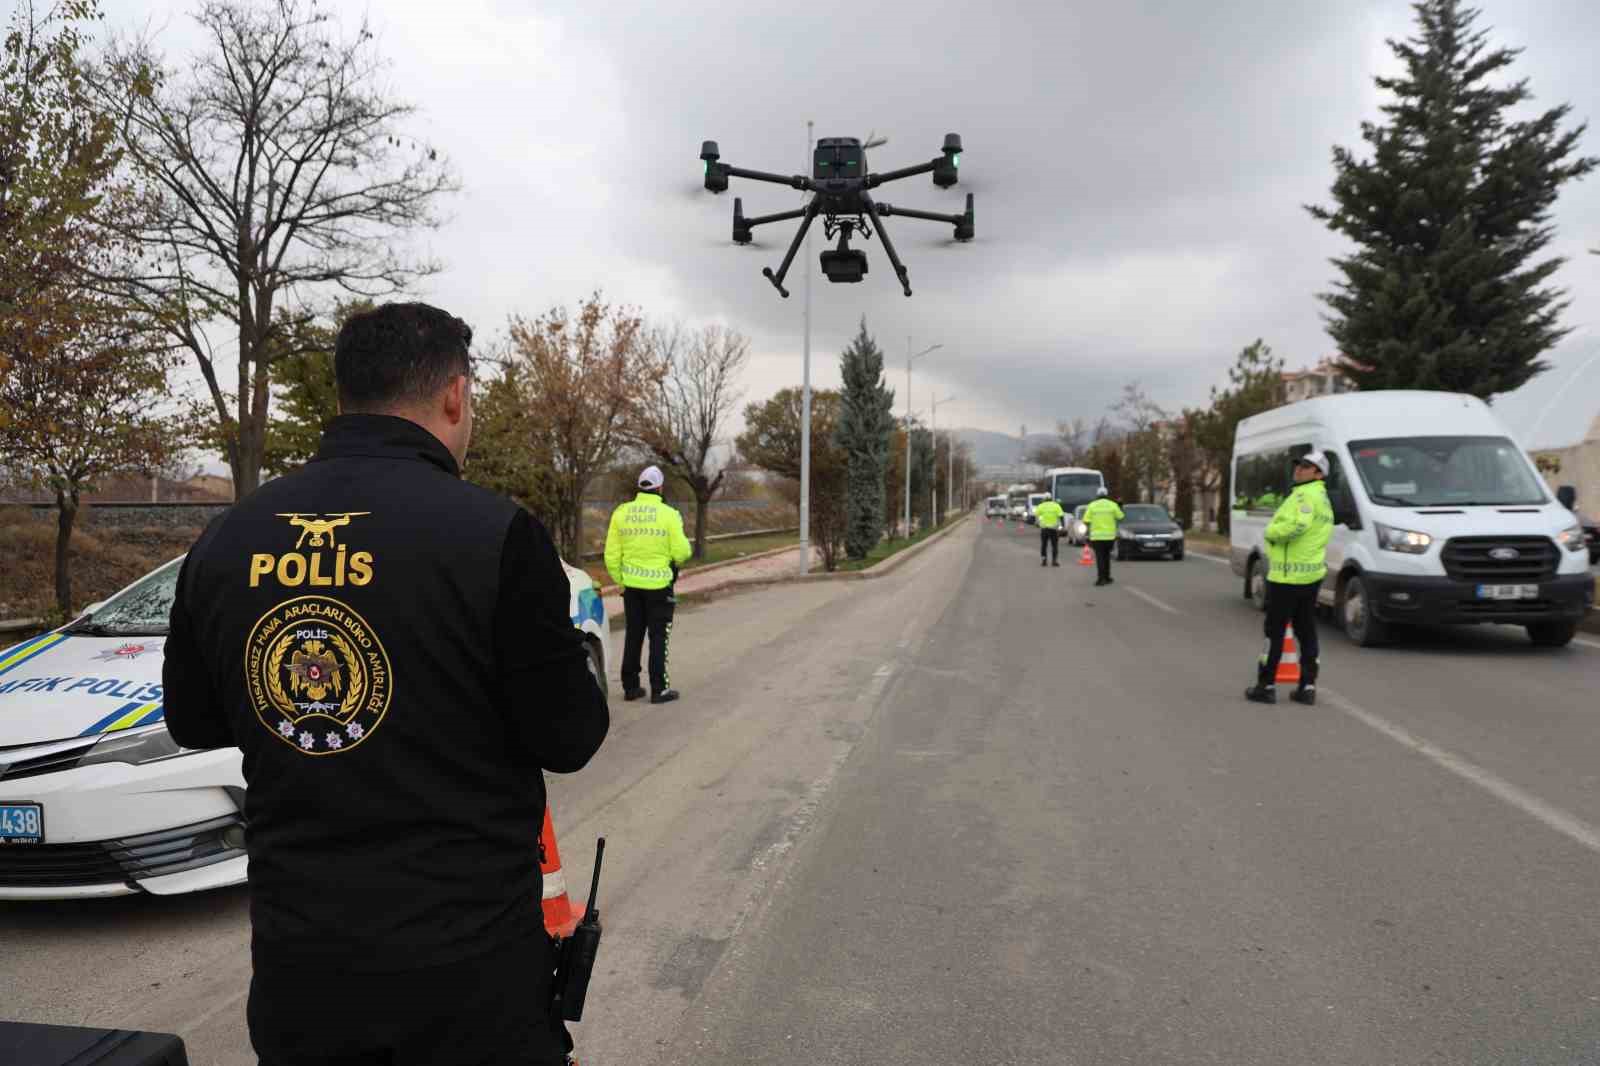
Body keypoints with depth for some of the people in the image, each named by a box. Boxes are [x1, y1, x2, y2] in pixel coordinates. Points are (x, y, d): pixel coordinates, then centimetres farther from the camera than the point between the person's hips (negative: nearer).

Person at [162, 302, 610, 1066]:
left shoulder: (226, 537, -2)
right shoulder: (494, 532, -19)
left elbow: (191, 722, 10)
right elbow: (568, 738, -14)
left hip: (294, 958, 5)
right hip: (467, 960, -4)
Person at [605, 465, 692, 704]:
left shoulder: (621, 513, 0)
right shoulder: (668, 514, -12)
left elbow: (611, 555, 1)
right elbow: (681, 552, -12)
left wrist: (620, 580, 13)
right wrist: (681, 556, 11)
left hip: (631, 585, 4)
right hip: (659, 585, -4)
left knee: (633, 635, 15)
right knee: (658, 637, 5)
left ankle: (630, 687, 20)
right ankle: (659, 689, 6)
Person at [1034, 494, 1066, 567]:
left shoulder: (1041, 506, 3)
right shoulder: (1056, 505, 1)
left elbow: (1035, 515, 0)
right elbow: (1061, 516, -5)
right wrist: (1062, 526, -4)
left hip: (1044, 528, 1)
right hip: (1054, 528, -1)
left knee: (1043, 544, 11)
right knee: (1054, 545, 6)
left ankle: (1043, 560, 6)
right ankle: (1054, 560, 1)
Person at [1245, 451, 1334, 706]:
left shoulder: (1305, 495, -13)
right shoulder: (1323, 500, 20)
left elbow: (1298, 525, -30)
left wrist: (1271, 531, -15)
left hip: (1288, 574, -10)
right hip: (1312, 574, 10)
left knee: (1274, 631, -1)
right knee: (1306, 632, 11)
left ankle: (1266, 685, 4)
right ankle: (1308, 687, 13)